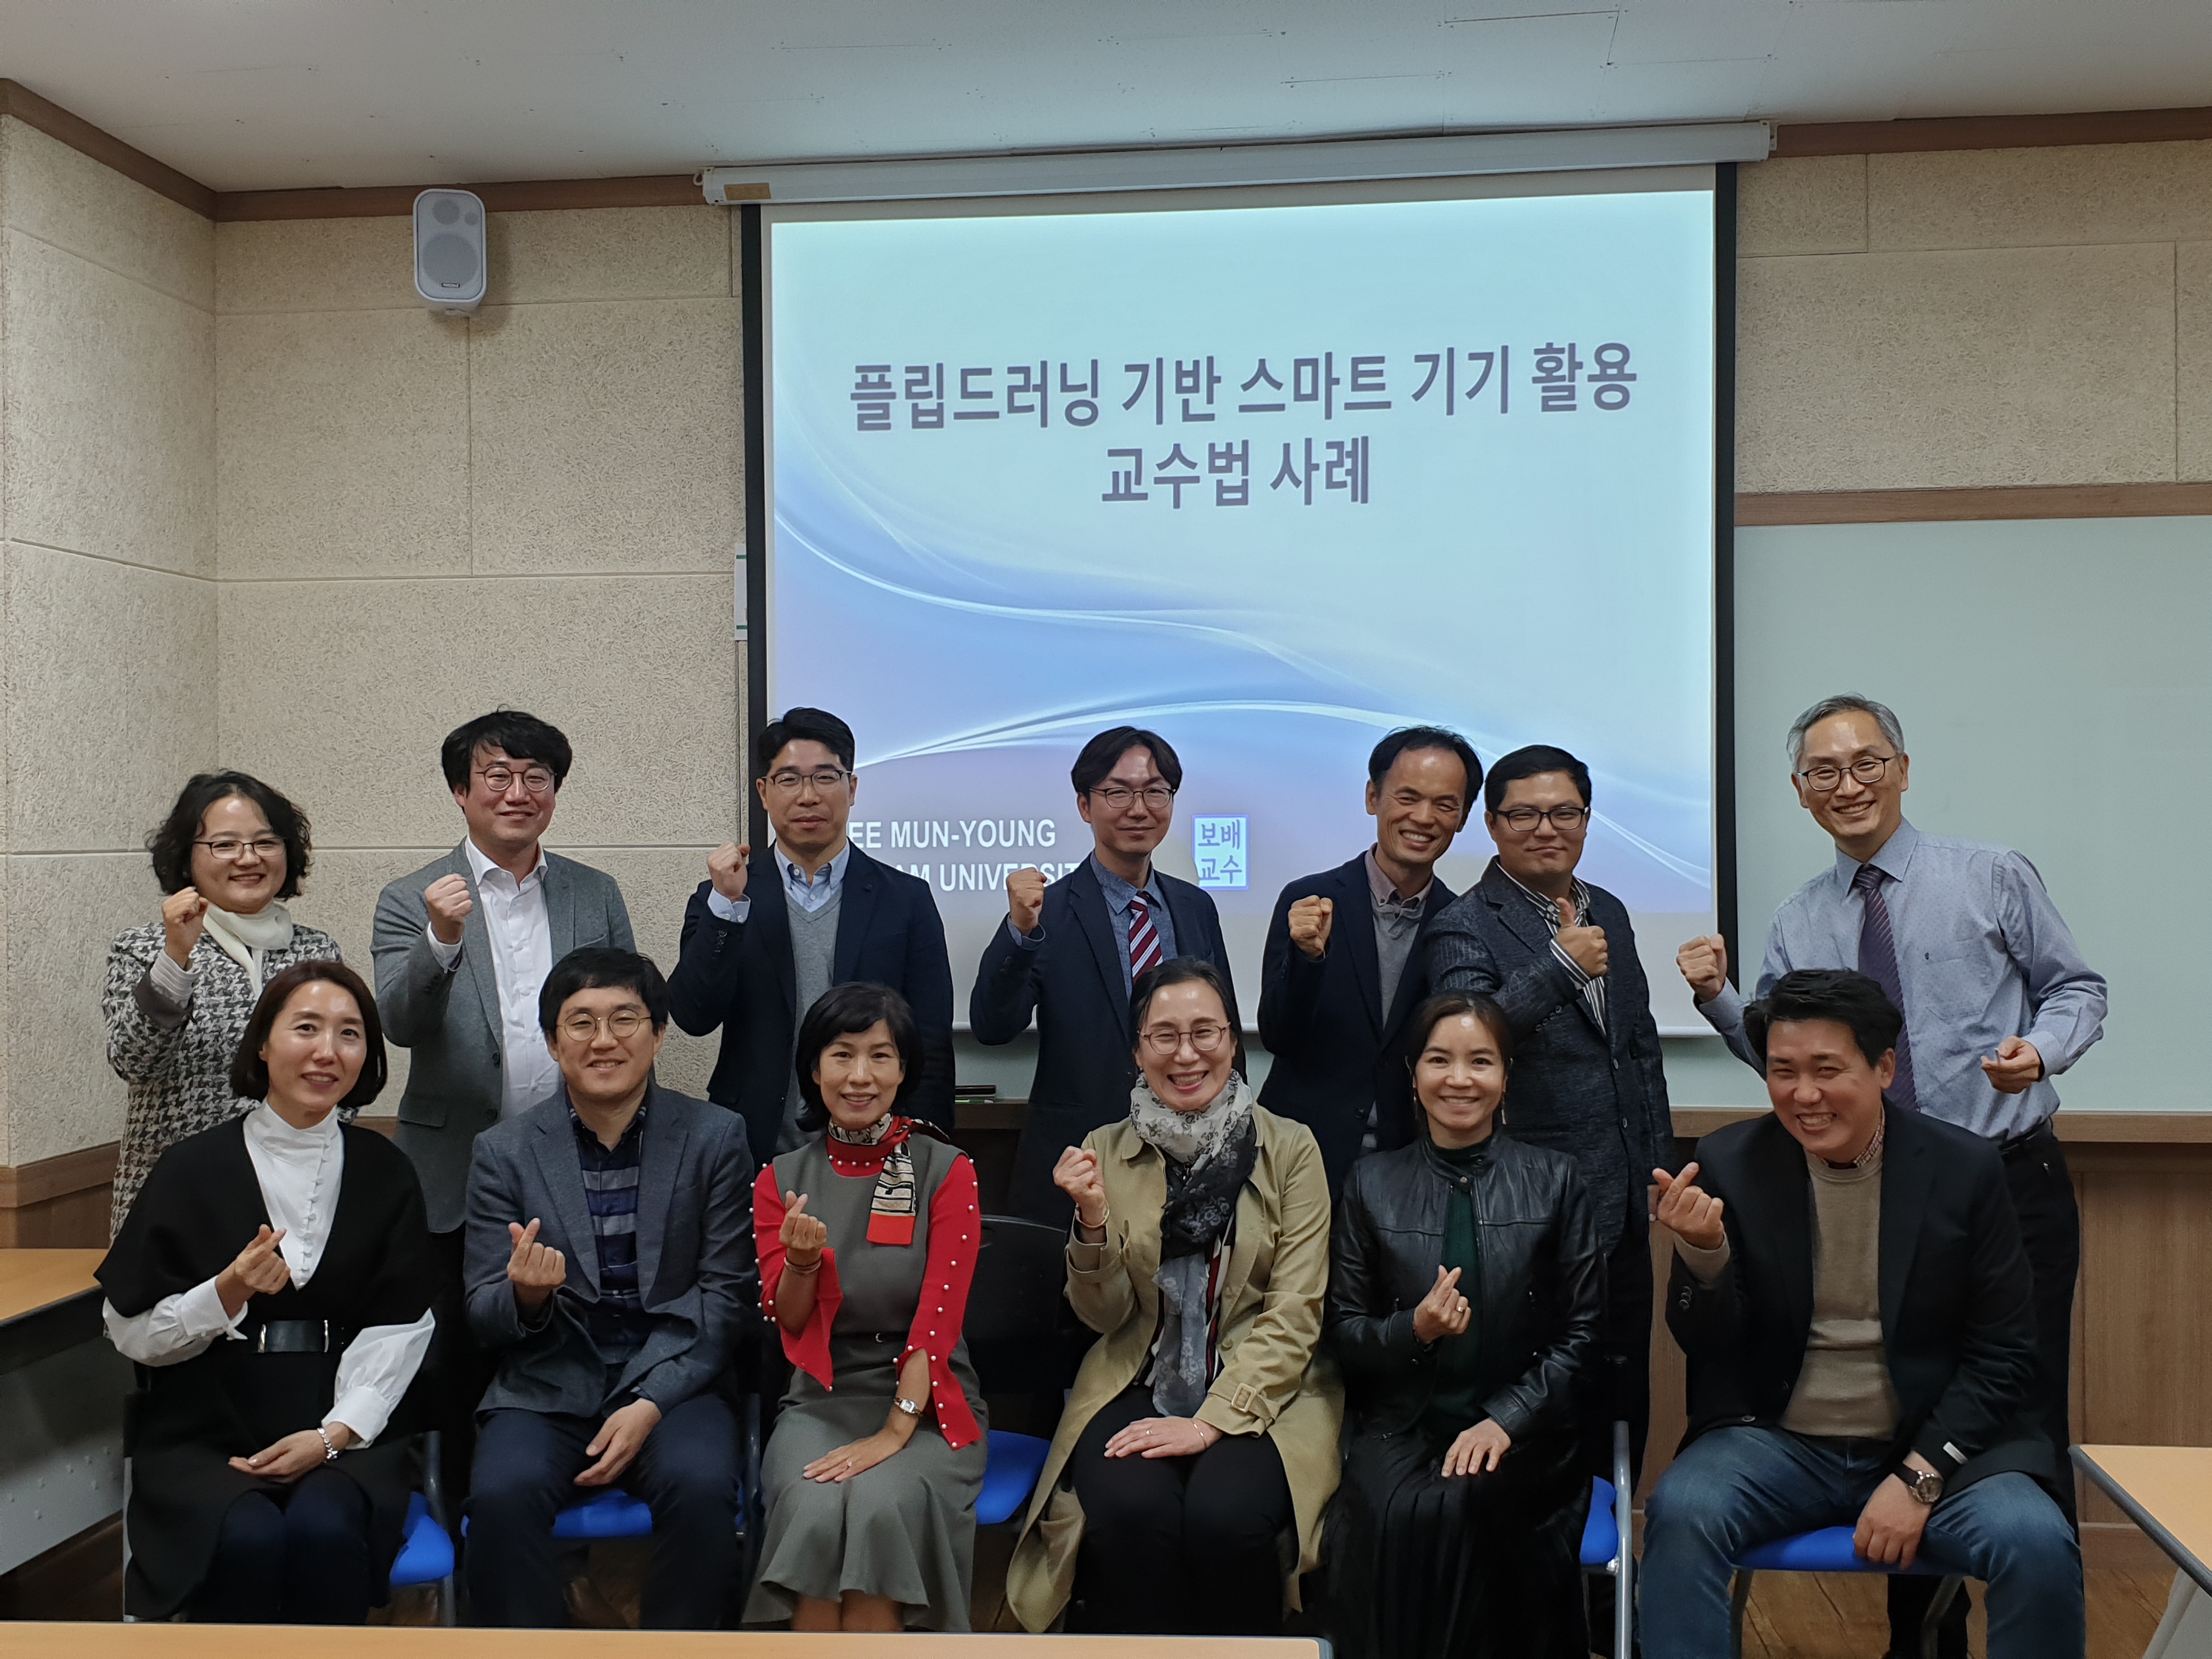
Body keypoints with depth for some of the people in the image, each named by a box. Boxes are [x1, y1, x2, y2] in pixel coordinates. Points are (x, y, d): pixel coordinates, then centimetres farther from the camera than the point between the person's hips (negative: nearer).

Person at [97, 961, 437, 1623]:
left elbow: (399, 1330, 3)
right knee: (247, 1540, -32)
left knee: (324, 1532, -31)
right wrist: (228, 1293, -15)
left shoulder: (385, 1173, 9)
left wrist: (334, 1434, -12)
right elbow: (131, 1333, 3)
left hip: (346, 1431, 1)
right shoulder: (193, 1169, 4)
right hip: (205, 1434, -1)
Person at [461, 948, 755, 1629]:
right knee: (502, 1493, -29)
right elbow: (485, 1319, 5)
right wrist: (527, 1293, -20)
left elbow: (725, 1296, 1)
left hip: (672, 1385, 0)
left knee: (701, 1487, -30)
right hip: (546, 1392, 1)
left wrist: (652, 1403, -13)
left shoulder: (716, 1137, 3)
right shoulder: (503, 1151, 5)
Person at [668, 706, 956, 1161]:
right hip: (755, 1154, 0)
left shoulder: (906, 899, 2)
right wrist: (726, 904, -16)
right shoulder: (721, 898, 5)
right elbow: (693, 1017, -7)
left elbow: (931, 1049, 1)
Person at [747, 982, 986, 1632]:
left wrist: (893, 1434, -18)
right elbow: (788, 1322, 4)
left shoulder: (947, 1172, -3)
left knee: (880, 1505, -32)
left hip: (923, 1403, -2)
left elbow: (939, 1317, -8)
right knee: (816, 1511, -30)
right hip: (820, 1400, 2)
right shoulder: (783, 1179, 5)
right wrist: (801, 1263, -19)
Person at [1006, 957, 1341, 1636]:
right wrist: (1093, 1222, -15)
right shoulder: (1106, 1152, 5)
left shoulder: (1290, 1148, -1)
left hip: (1261, 1394, -1)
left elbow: (1293, 1314, -5)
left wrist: (1213, 1422, -17)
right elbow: (1105, 1315, 4)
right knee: (1129, 1510, -30)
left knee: (1225, 1515, -30)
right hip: (1138, 1390, 1)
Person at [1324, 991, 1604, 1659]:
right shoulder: (1372, 1184, 6)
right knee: (1392, 1515, -30)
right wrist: (1414, 1330, -14)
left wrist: (1505, 1420, -12)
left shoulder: (1553, 1179, 5)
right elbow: (1343, 1332, 7)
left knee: (1468, 1509, -31)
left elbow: (1580, 1333, 3)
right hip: (1401, 1427, 1)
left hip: (1519, 1429, 0)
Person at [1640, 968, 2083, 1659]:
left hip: (1934, 1445, 1)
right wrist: (1702, 1251, -21)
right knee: (1682, 1512, -29)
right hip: (1776, 1443, 0)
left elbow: (2002, 1356, 0)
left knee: (2039, 1545, -26)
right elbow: (1707, 1345, 0)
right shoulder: (1729, 1165, -2)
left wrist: (1919, 1478, -11)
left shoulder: (1966, 1169, -2)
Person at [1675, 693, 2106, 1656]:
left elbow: (2076, 990, 4)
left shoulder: (1993, 879, 0)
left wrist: (2041, 1050, -16)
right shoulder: (1796, 926, 8)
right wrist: (1717, 1000, -6)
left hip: (2011, 1187, -3)